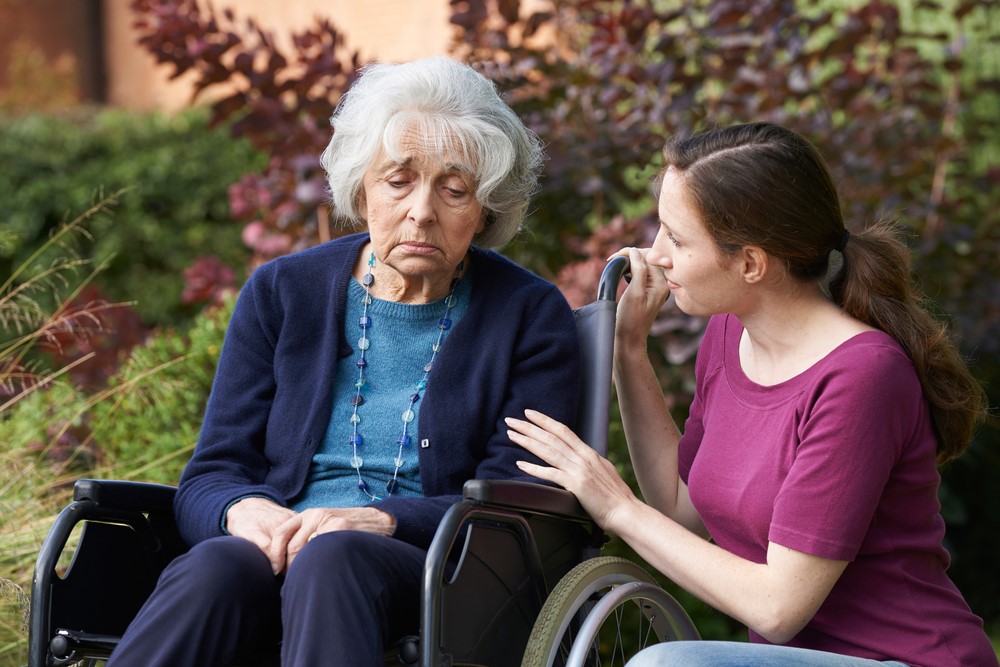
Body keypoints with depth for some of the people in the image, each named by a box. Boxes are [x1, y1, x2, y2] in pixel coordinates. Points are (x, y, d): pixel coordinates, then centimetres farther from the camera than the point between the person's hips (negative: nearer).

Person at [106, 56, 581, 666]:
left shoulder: (531, 317, 6)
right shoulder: (281, 292, 12)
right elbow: (209, 478, 10)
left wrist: (383, 520, -20)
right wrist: (242, 509, -17)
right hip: (276, 558, 2)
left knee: (332, 558, -38)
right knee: (217, 567, -35)